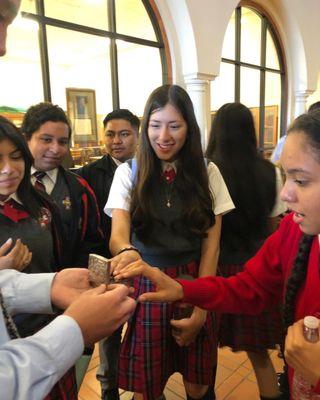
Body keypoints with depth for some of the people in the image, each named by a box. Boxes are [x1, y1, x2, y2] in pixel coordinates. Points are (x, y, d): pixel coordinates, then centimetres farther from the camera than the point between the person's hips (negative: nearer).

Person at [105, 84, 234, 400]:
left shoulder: (207, 173, -3)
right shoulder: (129, 173, -4)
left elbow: (211, 243, -2)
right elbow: (118, 232, -14)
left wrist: (200, 310, -5)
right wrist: (126, 252, -38)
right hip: (147, 286, 0)